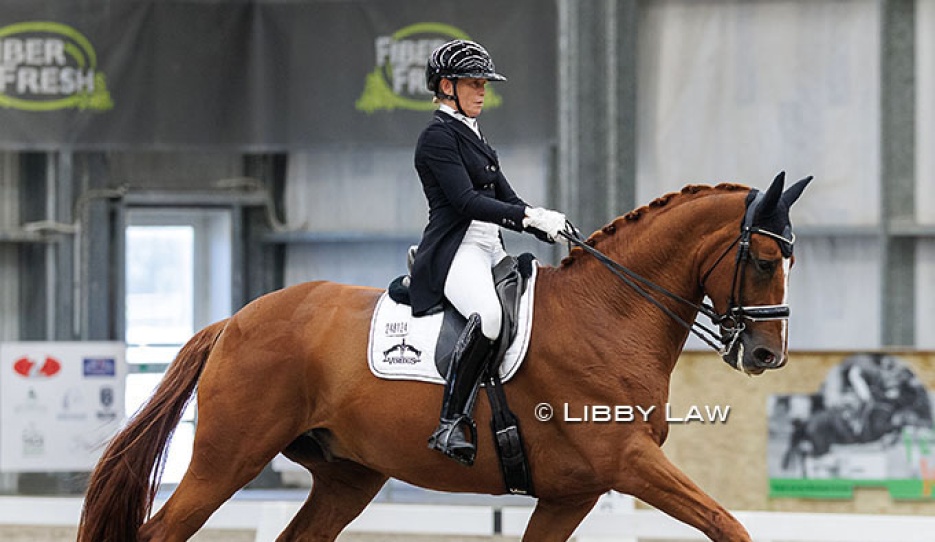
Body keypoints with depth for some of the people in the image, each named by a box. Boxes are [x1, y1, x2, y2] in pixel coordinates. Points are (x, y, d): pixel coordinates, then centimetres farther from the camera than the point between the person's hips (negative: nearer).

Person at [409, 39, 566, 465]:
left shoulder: (473, 136, 23)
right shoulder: (438, 136, -7)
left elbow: (503, 196, 22)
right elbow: (466, 201, -17)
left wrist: (551, 229, 7)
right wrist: (530, 217, -23)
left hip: (490, 250, 10)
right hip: (455, 251, -10)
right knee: (488, 314, -36)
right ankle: (450, 426, -37)